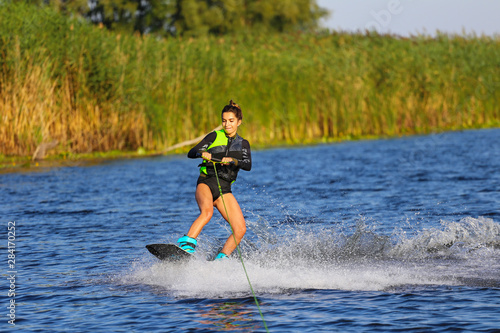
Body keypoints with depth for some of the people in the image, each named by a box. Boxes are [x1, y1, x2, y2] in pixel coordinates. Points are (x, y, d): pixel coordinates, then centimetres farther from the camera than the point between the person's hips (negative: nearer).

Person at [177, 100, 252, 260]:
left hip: (224, 190, 4)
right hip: (206, 183, -4)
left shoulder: (243, 144, 17)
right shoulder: (215, 136, 9)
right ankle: (186, 244, -45)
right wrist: (203, 153, -24)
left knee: (240, 229, -12)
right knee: (207, 212, -36)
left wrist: (232, 161, -22)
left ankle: (221, 259, -3)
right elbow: (191, 153, -1)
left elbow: (248, 165, -2)